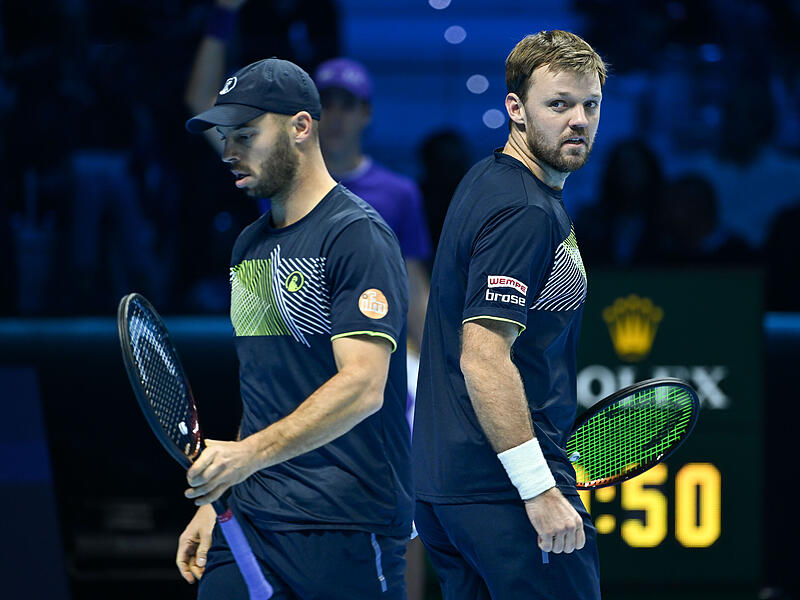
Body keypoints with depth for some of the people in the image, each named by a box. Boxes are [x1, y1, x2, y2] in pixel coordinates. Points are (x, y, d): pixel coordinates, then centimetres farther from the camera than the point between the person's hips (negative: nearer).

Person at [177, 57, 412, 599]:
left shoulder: (357, 234, -10)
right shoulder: (250, 245, 17)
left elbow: (362, 386, -20)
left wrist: (250, 454, -29)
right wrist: (216, 501, 14)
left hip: (347, 531, -7)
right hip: (250, 522, 7)